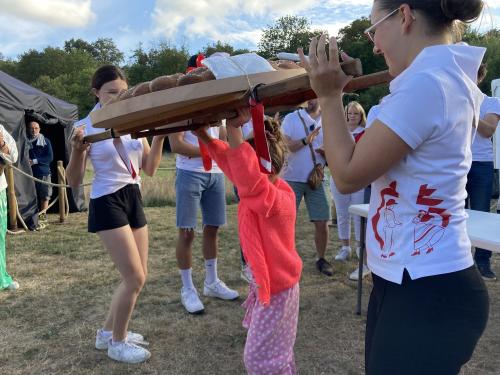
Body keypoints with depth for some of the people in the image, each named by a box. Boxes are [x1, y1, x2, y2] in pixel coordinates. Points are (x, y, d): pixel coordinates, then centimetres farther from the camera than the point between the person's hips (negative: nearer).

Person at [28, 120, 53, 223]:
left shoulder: (46, 141, 3)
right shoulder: (26, 142, 5)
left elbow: (50, 157, -3)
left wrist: (35, 161, -11)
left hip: (44, 172, 0)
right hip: (30, 173, 0)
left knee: (45, 195, 3)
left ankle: (43, 214, 13)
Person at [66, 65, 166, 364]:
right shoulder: (86, 127, -7)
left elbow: (150, 169, 9)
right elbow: (74, 181, -7)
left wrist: (159, 137, -3)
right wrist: (77, 150, -23)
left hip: (134, 199, 6)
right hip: (107, 203, -6)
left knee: (139, 277, 11)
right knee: (134, 278, -6)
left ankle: (108, 332, 32)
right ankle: (117, 343, 17)